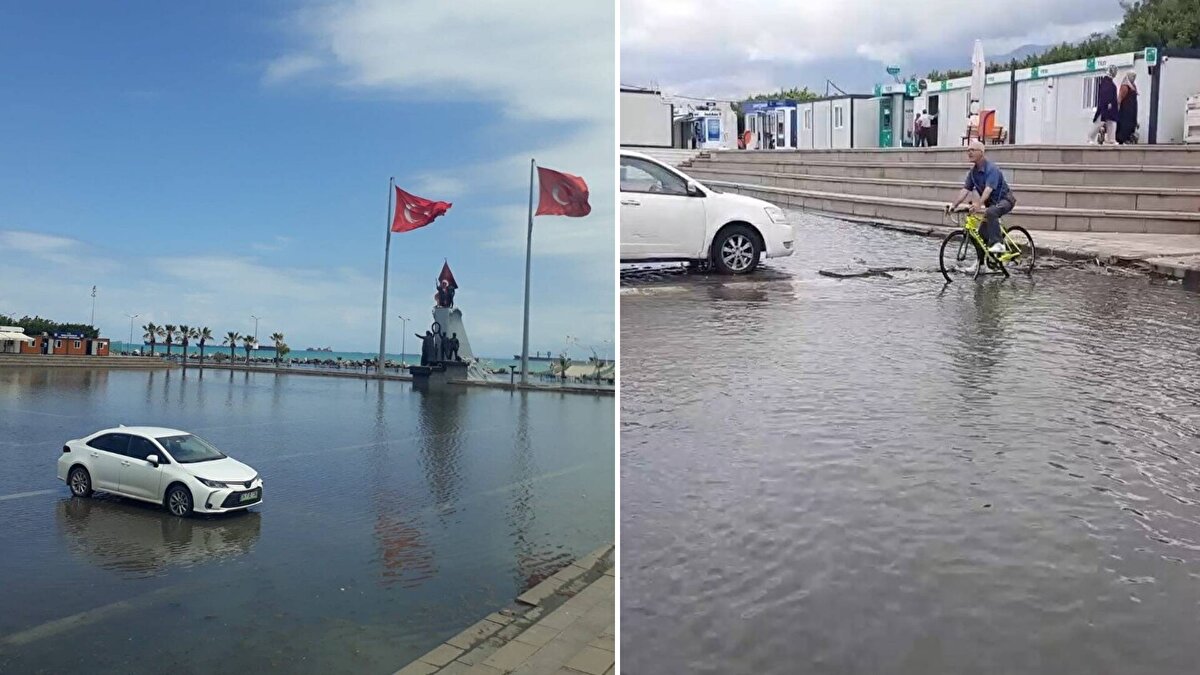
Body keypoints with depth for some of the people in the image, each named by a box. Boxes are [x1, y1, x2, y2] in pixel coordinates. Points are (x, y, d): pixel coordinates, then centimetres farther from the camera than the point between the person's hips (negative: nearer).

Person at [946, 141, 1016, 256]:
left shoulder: (991, 168, -23)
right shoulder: (973, 171, 1)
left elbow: (988, 189, -36)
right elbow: (965, 190, -5)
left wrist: (979, 204, -52)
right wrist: (954, 205, -19)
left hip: (1004, 199, -8)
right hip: (992, 202, 8)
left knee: (990, 212, -39)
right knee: (982, 233, 4)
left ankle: (997, 244, -34)